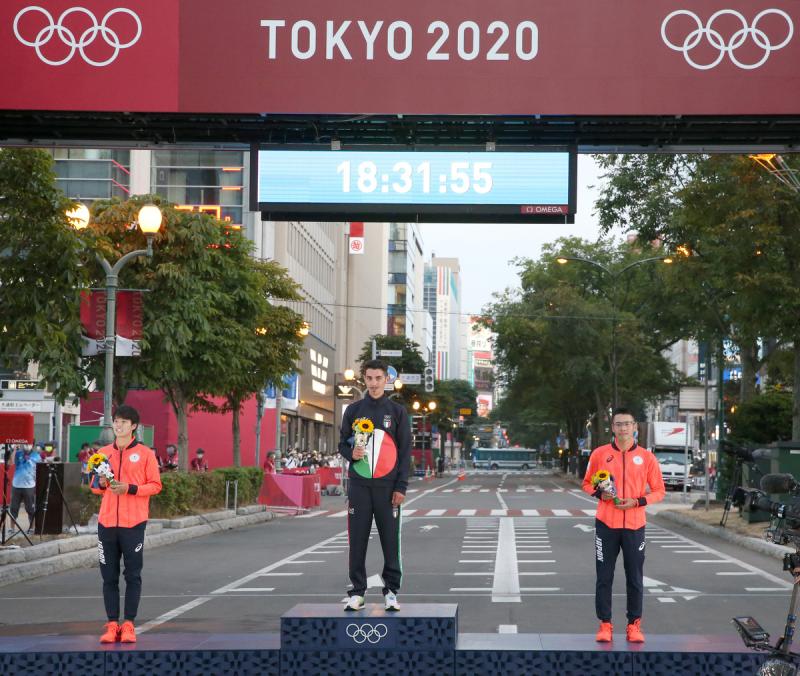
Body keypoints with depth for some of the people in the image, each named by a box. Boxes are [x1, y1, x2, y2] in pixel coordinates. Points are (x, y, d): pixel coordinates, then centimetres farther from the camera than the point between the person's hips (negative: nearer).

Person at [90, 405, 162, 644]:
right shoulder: (103, 453, 12)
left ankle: (129, 624, 5)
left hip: (133, 523, -3)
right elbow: (94, 485, 19)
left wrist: (130, 488, -14)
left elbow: (155, 485, -1)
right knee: (109, 576, 4)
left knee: (133, 575, -1)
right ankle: (112, 624, 8)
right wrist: (101, 484, -4)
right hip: (107, 522, 3)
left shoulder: (145, 453, 1)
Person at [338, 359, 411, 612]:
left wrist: (401, 487, -5)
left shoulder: (397, 411, 5)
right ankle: (357, 591, 7)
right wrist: (351, 453, -9)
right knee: (357, 540, 2)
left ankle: (392, 591, 5)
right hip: (359, 484, 2)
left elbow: (405, 450, 3)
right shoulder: (353, 410, 10)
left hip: (387, 486, -1)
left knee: (390, 540, -1)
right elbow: (343, 444, 15)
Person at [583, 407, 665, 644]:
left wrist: (637, 501, -11)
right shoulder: (600, 454, 3)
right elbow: (587, 483, 12)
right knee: (604, 577, 2)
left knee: (635, 578, 3)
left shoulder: (646, 457, 2)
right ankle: (605, 624, 9)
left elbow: (659, 491, 6)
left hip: (634, 525, 0)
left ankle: (634, 625, 11)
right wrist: (600, 493, -9)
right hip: (606, 524, 0)